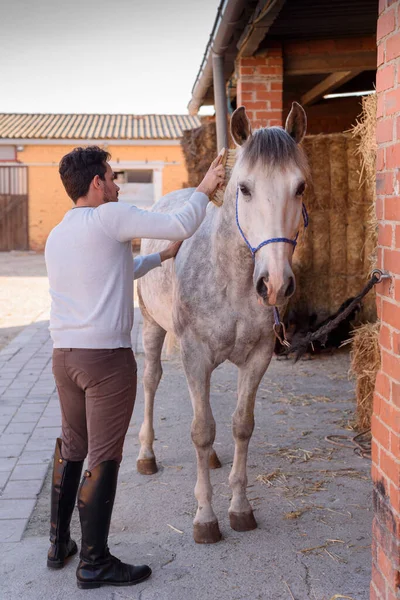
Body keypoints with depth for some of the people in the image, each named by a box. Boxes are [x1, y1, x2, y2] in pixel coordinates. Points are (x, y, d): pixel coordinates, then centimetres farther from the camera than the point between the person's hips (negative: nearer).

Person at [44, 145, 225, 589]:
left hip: (64, 355, 8)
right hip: (107, 357, -8)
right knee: (103, 458, 1)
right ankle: (94, 562, 11)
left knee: (71, 448, 20)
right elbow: (181, 226, -12)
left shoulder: (55, 236, 14)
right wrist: (204, 190, 4)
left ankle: (59, 544, 30)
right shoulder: (109, 217, -11)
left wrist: (161, 257, 29)